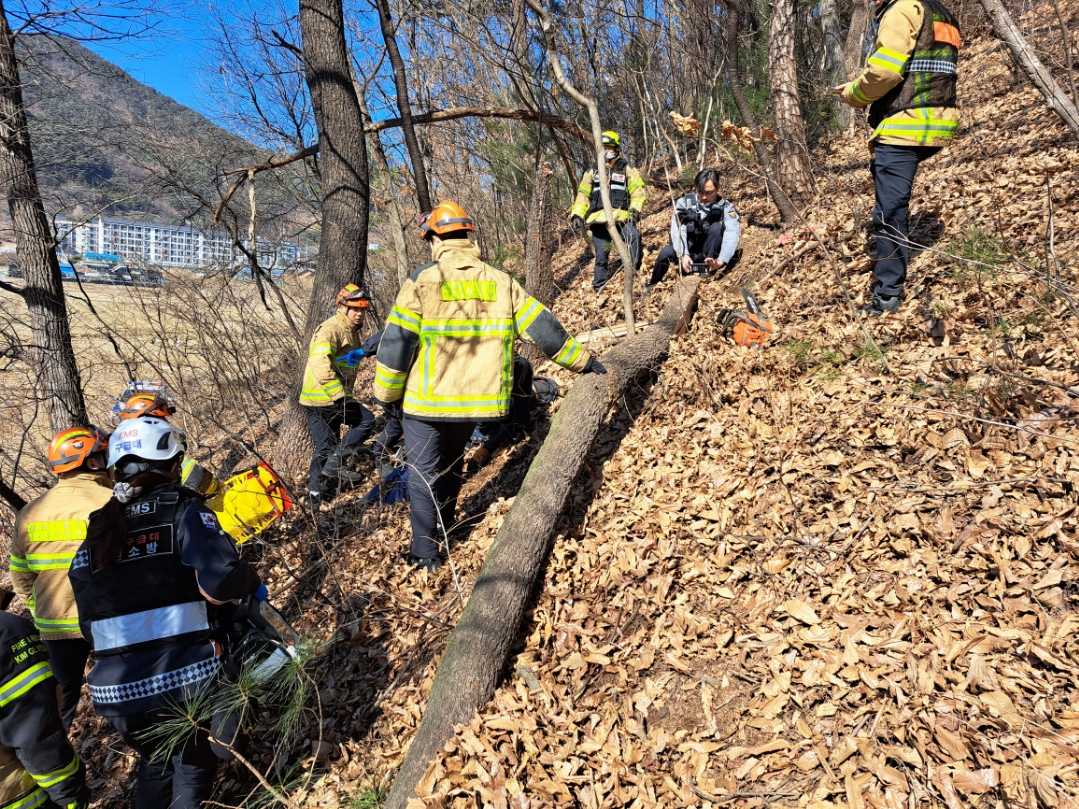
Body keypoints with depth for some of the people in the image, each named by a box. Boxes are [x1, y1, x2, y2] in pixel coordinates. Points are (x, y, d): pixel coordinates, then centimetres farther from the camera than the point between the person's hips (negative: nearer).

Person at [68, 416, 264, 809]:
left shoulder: (94, 532, 8)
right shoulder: (183, 511, -8)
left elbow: (89, 626, 10)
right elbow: (220, 582, -24)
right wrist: (252, 584, -3)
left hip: (117, 690, 4)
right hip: (187, 681, -4)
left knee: (155, 763, 31)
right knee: (194, 764, 24)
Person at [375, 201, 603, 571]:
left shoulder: (422, 282, -9)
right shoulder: (501, 281, 2)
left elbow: (396, 343, -10)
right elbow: (542, 327, 4)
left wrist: (387, 395, 2)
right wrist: (583, 360, 14)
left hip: (426, 401, -4)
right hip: (476, 399, 5)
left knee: (423, 472, 8)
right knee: (452, 462, 25)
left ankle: (425, 553, 9)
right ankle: (444, 528, 39)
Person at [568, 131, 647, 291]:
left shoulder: (627, 170, 14)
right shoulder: (592, 173, 22)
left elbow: (639, 191, 3)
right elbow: (583, 195, 16)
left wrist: (635, 209, -15)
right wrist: (577, 215, 0)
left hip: (621, 216, -3)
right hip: (598, 220, 3)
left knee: (633, 236, -33)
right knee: (601, 255, 1)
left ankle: (635, 270, -25)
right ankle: (600, 287, 9)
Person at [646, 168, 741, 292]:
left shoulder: (726, 208, -12)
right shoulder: (684, 202, -9)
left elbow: (732, 234, -29)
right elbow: (677, 230, -23)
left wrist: (721, 261, -48)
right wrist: (683, 255, -41)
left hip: (710, 256, -1)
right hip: (687, 253, 1)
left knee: (717, 227, -25)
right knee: (666, 253, -29)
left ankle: (707, 270, -27)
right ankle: (652, 286, -5)